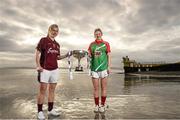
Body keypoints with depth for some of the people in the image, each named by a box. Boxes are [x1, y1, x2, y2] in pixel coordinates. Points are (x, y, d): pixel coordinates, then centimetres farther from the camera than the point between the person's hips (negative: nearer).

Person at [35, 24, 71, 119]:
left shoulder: (57, 44, 14)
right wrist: (38, 66, -16)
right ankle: (40, 111, 11)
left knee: (52, 90, 10)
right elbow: (37, 53, -6)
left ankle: (50, 110, 22)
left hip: (55, 69, 6)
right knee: (42, 90, -1)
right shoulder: (43, 40, -2)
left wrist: (66, 55, 4)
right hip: (44, 69, -6)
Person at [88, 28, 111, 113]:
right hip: (94, 68, 2)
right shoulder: (92, 44, 11)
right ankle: (96, 105, 19)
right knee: (96, 88, 6)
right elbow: (89, 55, 12)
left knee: (103, 87, 5)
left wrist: (109, 67, -3)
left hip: (103, 68, -1)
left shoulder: (106, 44, 6)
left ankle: (103, 105, 19)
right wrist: (88, 54, -11)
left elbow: (108, 56, 5)